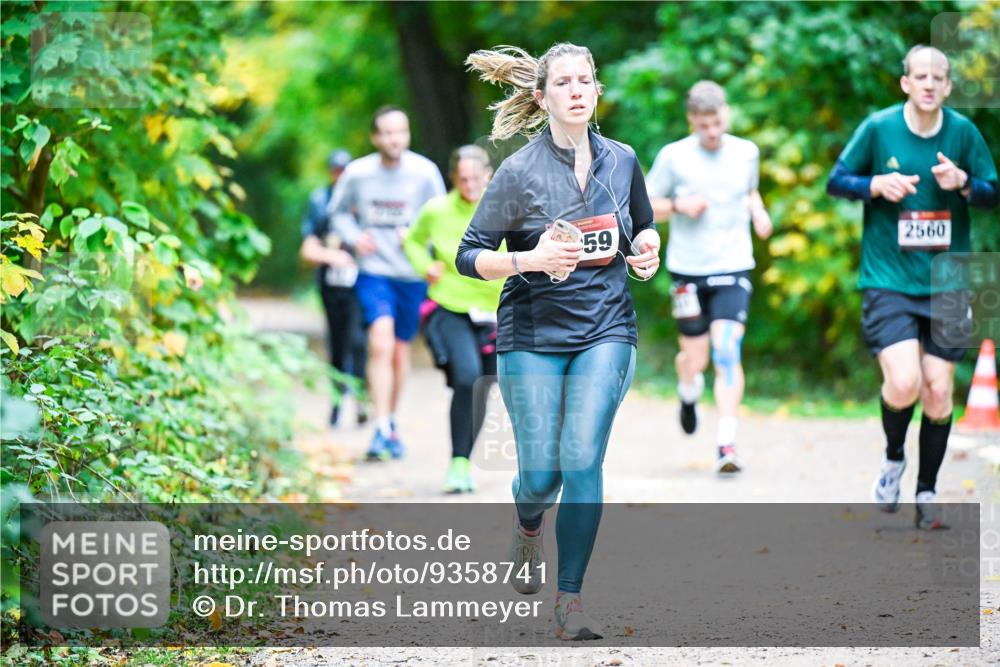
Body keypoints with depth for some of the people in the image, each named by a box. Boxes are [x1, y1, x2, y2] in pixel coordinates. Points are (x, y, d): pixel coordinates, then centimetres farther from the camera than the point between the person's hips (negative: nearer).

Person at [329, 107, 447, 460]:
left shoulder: (425, 173, -7)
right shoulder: (357, 173, -6)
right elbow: (339, 212, 11)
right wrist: (354, 237, -7)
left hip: (412, 275, 2)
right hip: (373, 271, -1)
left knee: (400, 352, 13)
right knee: (380, 344, -20)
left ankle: (392, 421, 34)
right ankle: (382, 428, -19)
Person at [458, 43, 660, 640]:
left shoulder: (622, 160, 4)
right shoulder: (519, 173, -7)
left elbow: (643, 227, 22)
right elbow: (469, 256, -5)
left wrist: (646, 250, -1)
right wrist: (531, 260, -21)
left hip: (605, 331, 2)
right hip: (533, 336, -2)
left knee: (583, 460, -13)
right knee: (540, 473, 1)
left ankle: (571, 599, -8)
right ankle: (528, 528, 39)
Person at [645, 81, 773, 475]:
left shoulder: (746, 153, 4)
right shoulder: (673, 157, -4)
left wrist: (757, 211, 4)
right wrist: (679, 205, -15)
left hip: (733, 269, 1)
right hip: (688, 270, 0)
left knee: (727, 351, -15)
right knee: (695, 357, 6)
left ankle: (727, 445, -17)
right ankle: (688, 393, 45)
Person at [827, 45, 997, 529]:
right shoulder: (878, 127, -4)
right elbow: (836, 181, 5)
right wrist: (877, 185, -14)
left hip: (946, 283, 2)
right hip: (888, 279, -2)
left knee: (938, 392, 2)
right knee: (903, 384, -17)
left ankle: (927, 494, 18)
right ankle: (893, 460, 14)